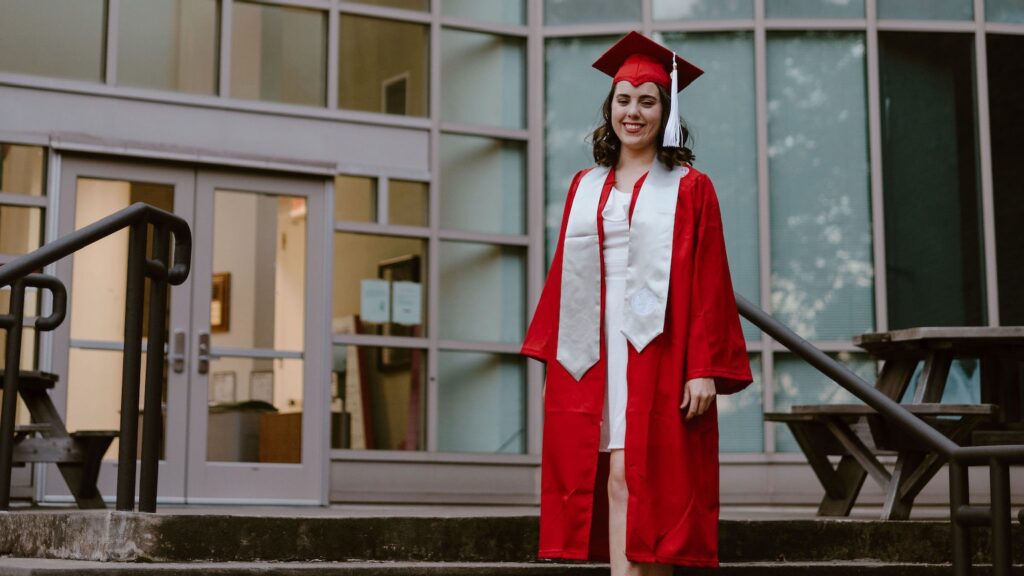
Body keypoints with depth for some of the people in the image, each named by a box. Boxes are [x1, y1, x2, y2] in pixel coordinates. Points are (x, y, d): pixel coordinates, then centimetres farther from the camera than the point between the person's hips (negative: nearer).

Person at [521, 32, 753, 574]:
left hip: (656, 352, -4)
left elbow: (708, 284, -3)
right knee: (616, 479, 0)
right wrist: (551, 360, 9)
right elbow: (563, 277, 15)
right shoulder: (585, 188, 15)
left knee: (638, 479, -9)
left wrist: (705, 369, -11)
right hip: (595, 354, 4)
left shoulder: (690, 189, 3)